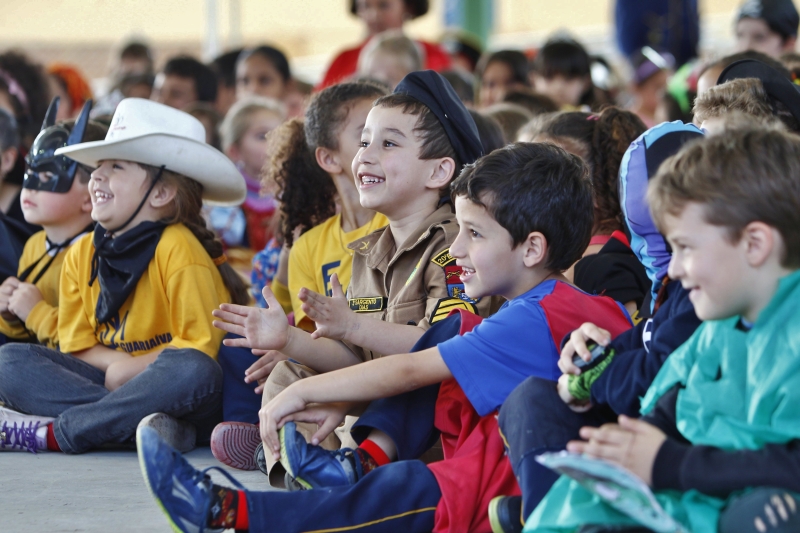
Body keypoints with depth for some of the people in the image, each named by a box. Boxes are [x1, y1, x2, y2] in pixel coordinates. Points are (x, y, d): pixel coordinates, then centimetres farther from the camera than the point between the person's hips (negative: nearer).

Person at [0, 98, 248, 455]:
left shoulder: (177, 250, -13)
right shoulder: (81, 255, 5)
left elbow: (199, 346, -15)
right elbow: (76, 342, 9)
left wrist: (132, 368, -17)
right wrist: (114, 363, -12)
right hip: (109, 377, 6)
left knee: (192, 371, -39)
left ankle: (51, 434, -32)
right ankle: (138, 424, -32)